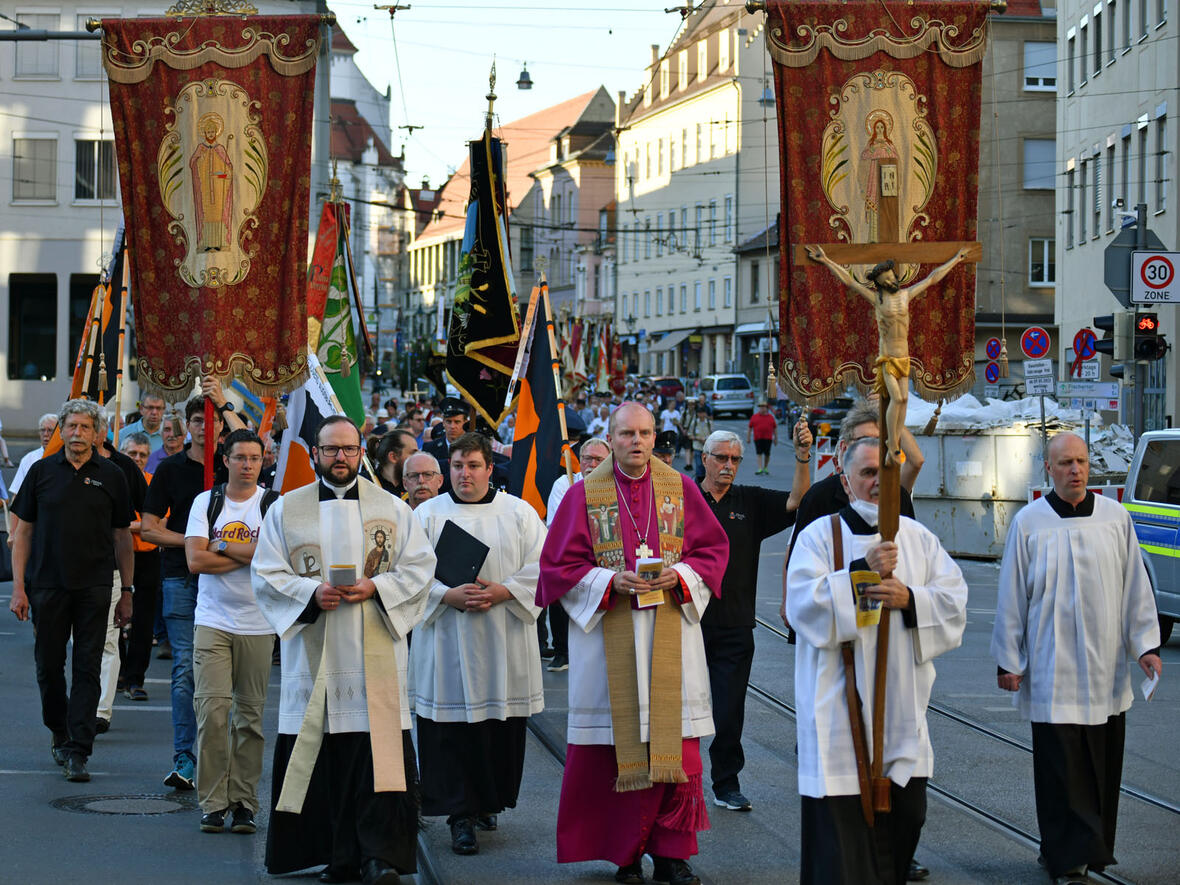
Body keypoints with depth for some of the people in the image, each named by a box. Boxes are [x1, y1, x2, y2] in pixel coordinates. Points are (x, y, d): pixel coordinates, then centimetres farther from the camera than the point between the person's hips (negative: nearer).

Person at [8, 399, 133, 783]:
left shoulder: (111, 477, 4)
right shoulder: (41, 471, 4)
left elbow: (122, 536, 9)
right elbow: (23, 532, 6)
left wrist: (126, 592, 7)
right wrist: (18, 588, -1)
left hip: (94, 586, -1)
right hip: (47, 585, 1)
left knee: (87, 669, -4)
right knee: (49, 665, 8)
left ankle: (78, 752, -5)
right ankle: (60, 734, 29)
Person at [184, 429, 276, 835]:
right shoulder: (205, 502, 6)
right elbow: (195, 560, -5)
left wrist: (223, 547, -8)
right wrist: (251, 555, -6)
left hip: (258, 625, 0)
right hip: (212, 622, 0)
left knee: (249, 716, 2)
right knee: (212, 710, -8)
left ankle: (244, 803, 10)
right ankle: (212, 803, -1)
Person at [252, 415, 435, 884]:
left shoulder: (392, 509, 9)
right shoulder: (286, 510, 9)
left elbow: (419, 565, 6)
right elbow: (267, 576, 5)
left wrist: (376, 587, -11)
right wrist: (311, 593, -12)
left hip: (376, 652, -1)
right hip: (315, 653, 1)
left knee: (377, 751, -8)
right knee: (325, 754, -1)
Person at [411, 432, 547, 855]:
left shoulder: (520, 513, 6)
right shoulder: (427, 514, 5)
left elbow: (542, 567, 0)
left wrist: (501, 592, -14)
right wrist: (448, 595, -16)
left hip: (505, 644, 1)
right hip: (447, 643, -1)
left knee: (503, 724, 5)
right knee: (452, 729, -4)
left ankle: (489, 801, 22)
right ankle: (460, 815, -1)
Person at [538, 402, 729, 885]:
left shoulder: (680, 488, 7)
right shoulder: (584, 494, 2)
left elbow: (713, 549, 9)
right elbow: (559, 564, 1)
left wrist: (679, 575, -10)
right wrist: (610, 581, -13)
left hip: (670, 636, 1)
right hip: (610, 640, -1)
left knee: (676, 747, -1)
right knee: (618, 749, -1)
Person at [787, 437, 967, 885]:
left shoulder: (919, 539, 12)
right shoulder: (820, 536, 1)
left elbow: (955, 601, 5)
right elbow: (803, 603, -13)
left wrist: (910, 599, -13)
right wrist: (862, 571, -20)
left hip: (901, 709, 4)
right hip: (841, 709, -4)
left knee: (904, 816, 8)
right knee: (841, 824, -7)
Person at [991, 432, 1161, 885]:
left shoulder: (1115, 517, 4)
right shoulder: (1029, 523, -2)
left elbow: (1136, 587, 9)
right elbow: (1012, 596, 2)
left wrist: (1145, 644, 4)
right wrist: (1008, 660, 2)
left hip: (1107, 673, 3)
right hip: (1053, 673, -3)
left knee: (1101, 770, 7)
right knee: (1062, 771, -4)